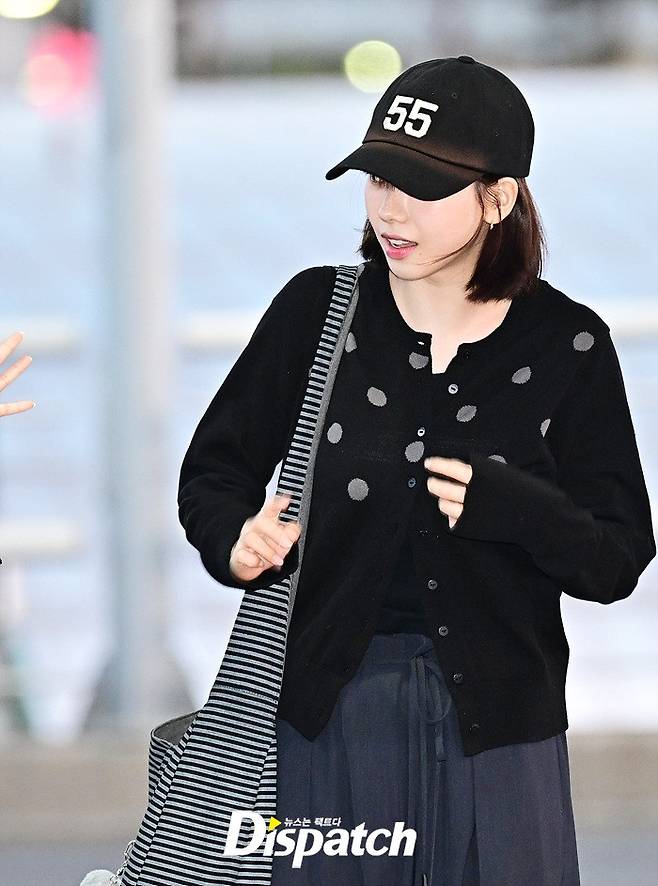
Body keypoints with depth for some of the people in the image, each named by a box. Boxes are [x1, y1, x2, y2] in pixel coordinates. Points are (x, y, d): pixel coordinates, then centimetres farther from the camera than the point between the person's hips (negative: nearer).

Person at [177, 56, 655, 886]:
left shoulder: (566, 345, -3)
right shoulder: (317, 311, -2)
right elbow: (213, 474, 6)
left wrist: (510, 509, -21)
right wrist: (238, 541, -16)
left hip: (493, 718, 0)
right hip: (327, 704, 0)